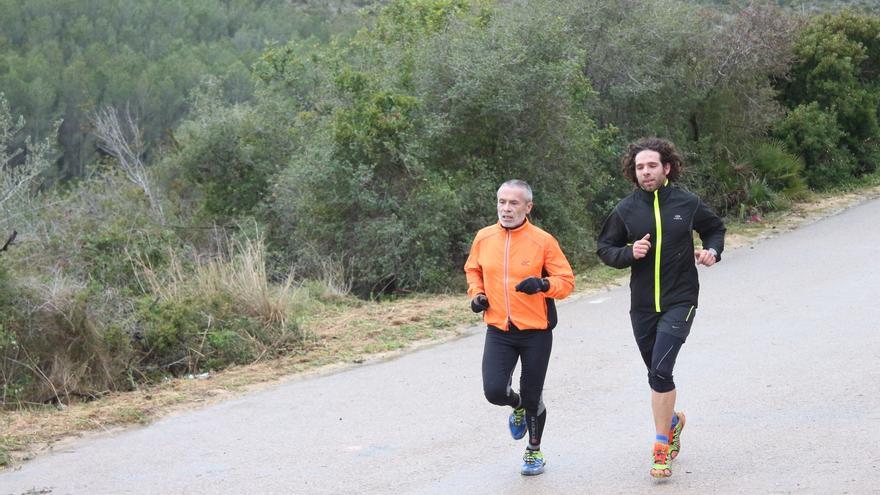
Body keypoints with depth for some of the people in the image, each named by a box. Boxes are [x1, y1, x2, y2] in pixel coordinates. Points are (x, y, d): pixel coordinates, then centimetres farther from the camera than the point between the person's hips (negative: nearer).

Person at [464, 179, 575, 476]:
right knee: (494, 392, -13)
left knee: (532, 396, 8)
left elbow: (567, 281, -5)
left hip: (536, 332, -2)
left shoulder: (543, 241, -9)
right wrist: (477, 293, 1)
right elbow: (472, 269, 19)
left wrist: (543, 284, -25)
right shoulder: (484, 238, 1)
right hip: (498, 331, 2)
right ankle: (517, 407, 25)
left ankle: (534, 452, 33)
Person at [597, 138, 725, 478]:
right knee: (656, 373, 16)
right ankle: (672, 420, 45)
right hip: (642, 306, 3)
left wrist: (712, 251, -5)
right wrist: (629, 253, -13)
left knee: (660, 369, -17)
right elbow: (604, 249, 7)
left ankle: (661, 446, -9)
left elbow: (716, 229, 16)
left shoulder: (687, 204, -2)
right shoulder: (625, 210, -1)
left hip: (679, 301, -3)